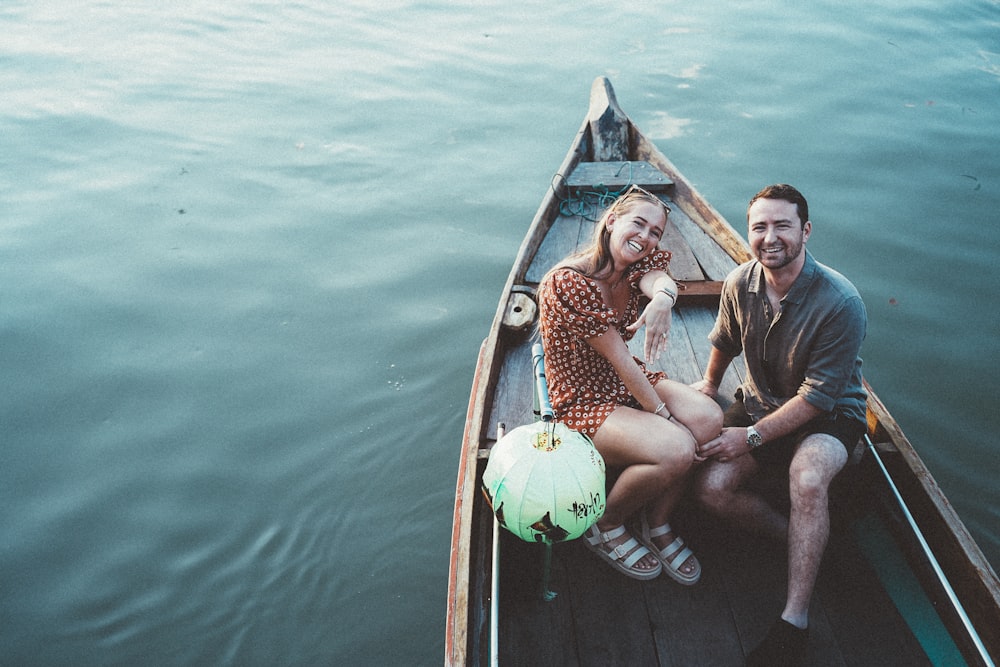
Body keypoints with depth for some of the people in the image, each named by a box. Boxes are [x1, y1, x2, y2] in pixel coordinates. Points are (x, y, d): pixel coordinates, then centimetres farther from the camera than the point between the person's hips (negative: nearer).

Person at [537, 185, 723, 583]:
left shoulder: (636, 267, 2)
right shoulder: (569, 282, -22)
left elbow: (661, 280, -24)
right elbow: (620, 359, -22)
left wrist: (662, 298, -49)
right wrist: (661, 414, -21)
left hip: (630, 383, 8)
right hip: (584, 401, -8)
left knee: (708, 418, -19)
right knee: (675, 450, -28)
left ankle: (656, 524, 2)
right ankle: (605, 527, 0)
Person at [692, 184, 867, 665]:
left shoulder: (840, 303, -26)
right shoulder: (740, 284, -10)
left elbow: (819, 395, -23)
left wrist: (751, 437, -22)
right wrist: (710, 383, 29)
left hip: (827, 416, -5)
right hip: (760, 404, 5)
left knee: (807, 477, -37)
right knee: (712, 488, -19)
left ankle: (794, 621, -26)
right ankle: (801, 538, 3)